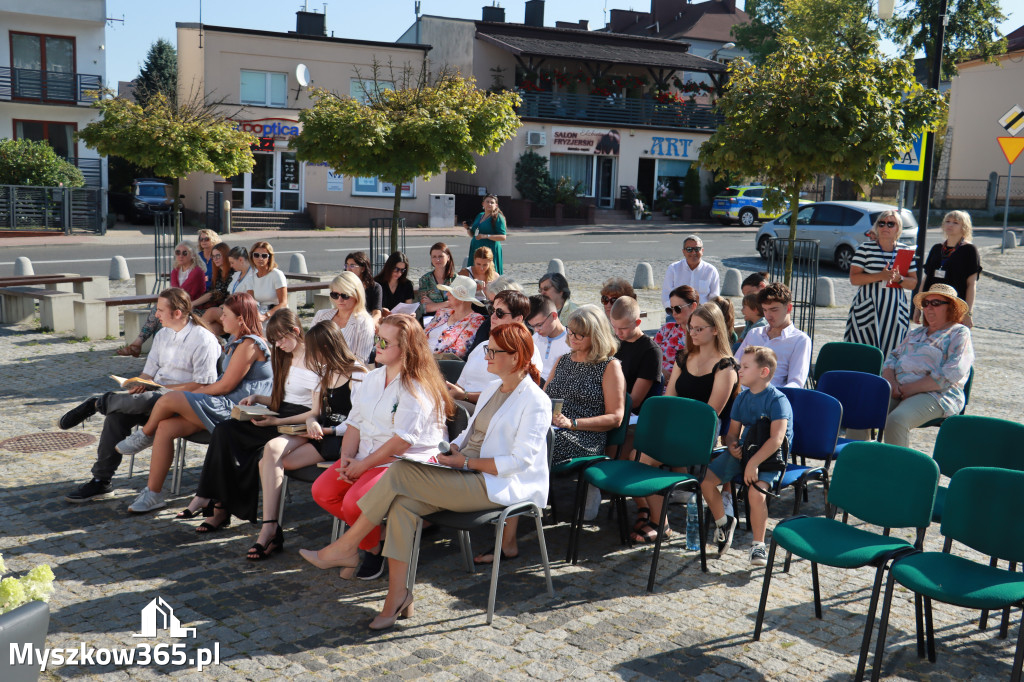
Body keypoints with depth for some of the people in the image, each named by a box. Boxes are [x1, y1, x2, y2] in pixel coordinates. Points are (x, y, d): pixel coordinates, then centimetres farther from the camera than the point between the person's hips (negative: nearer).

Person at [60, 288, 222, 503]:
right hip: (155, 394, 7)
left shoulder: (203, 340, -9)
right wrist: (140, 384, -5)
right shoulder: (162, 334, 17)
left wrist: (163, 388, -17)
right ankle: (100, 481, -15)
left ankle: (96, 403, -9)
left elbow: (202, 385, -15)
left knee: (143, 401, -38)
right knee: (117, 414, -21)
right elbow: (149, 370, 18)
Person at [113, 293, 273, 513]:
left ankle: (144, 435, 13)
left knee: (169, 400, -20)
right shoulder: (237, 342, 20)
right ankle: (153, 494, -2)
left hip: (234, 410, -10)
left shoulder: (249, 344, -14)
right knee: (165, 427, -7)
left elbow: (226, 386, -16)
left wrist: (193, 394, -4)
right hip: (223, 407, 10)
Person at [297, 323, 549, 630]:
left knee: (401, 473, -22)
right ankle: (398, 595, -17)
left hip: (498, 486, -8)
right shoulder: (493, 388, 17)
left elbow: (521, 460, -17)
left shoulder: (536, 402, -10)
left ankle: (346, 548, -10)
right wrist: (455, 446, 4)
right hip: (467, 476, 8)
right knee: (403, 502, -20)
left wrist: (465, 461, -16)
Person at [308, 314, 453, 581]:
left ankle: (373, 548, 4)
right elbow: (355, 422, 13)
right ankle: (372, 531, 9)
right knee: (322, 491, -8)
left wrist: (363, 465, -17)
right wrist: (346, 458, -3)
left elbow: (402, 440, -21)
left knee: (355, 503, -27)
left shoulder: (417, 388, -15)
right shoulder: (373, 378, 13)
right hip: (366, 457, 9)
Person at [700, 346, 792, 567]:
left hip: (769, 457, -7)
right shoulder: (742, 398, 10)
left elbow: (776, 439, -24)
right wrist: (732, 445, -8)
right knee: (705, 479, -8)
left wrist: (754, 462, -31)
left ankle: (758, 545, -13)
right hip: (743, 451, 7)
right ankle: (723, 522, 16)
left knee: (756, 491, -32)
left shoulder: (777, 399, -14)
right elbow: (733, 431, 16)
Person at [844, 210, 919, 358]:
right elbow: (854, 278, -5)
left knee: (891, 353, -2)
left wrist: (898, 278, -11)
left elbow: (913, 283, 11)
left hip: (895, 310, 2)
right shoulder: (865, 248, 4)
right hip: (868, 309, -2)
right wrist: (880, 276, -17)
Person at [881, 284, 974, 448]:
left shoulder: (960, 334, 5)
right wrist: (890, 381, -2)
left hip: (936, 394, -6)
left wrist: (910, 388, -15)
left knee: (896, 420, -35)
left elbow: (948, 376, -9)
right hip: (897, 390, 6)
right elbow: (892, 357, 21)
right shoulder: (917, 333, 28)